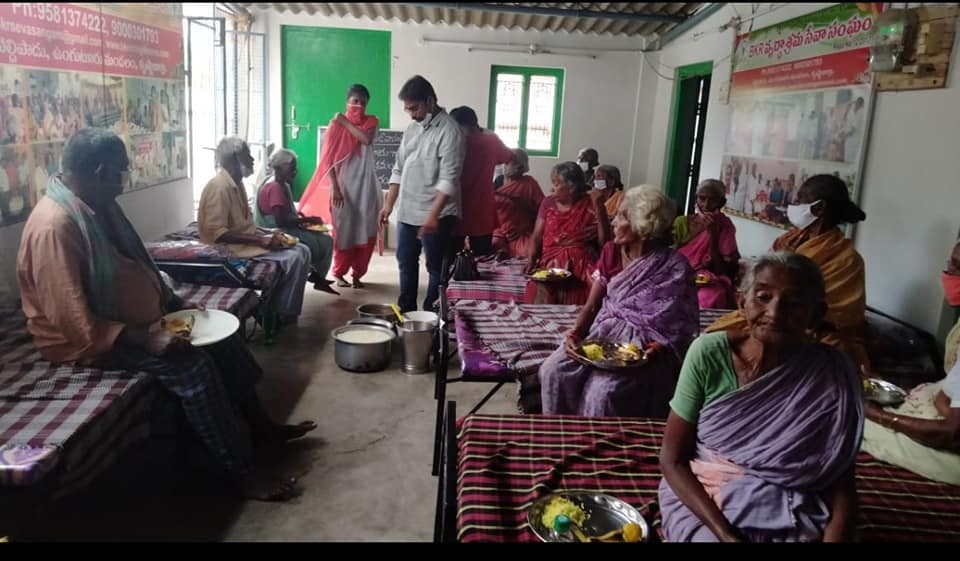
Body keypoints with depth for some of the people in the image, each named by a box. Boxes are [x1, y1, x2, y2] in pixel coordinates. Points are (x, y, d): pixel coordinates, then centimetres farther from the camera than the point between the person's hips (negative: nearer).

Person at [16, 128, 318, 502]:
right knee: (192, 365, -25)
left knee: (219, 334, 4)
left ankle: (259, 426, 15)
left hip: (137, 317, 10)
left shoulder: (97, 205, 3)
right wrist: (145, 339, -30)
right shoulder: (54, 228, -26)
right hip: (89, 340, -10)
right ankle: (242, 474, -15)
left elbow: (133, 265, 14)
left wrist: (174, 302, 4)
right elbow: (75, 321, -30)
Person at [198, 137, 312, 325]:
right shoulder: (219, 187, -17)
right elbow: (216, 233, -24)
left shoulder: (236, 184, 13)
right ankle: (279, 314, -7)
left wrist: (267, 235, 1)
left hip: (247, 243, 10)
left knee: (302, 251, 0)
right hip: (232, 249, -10)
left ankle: (280, 309, 1)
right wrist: (260, 240, -23)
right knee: (294, 258, -21)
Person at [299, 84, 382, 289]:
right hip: (343, 186, -2)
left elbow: (366, 139, -17)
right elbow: (328, 159, -6)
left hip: (366, 186, 3)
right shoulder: (336, 125, -2)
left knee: (366, 232, 3)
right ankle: (339, 273, 15)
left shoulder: (372, 121, 5)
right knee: (343, 231, 1)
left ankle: (358, 274, 15)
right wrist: (334, 187, -12)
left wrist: (346, 122, -10)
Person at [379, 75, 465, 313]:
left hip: (436, 215, -8)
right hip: (407, 211, 8)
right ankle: (406, 310, 32)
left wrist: (433, 215, -27)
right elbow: (399, 169, 15)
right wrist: (389, 204, 10)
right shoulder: (412, 128, 11)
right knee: (406, 262, 17)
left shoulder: (449, 131, -14)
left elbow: (448, 179, -21)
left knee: (435, 267, 5)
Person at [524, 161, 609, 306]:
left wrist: (598, 207, -13)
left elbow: (603, 242, -6)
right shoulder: (548, 203, 10)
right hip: (550, 263, 2)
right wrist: (532, 260, -9)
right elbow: (537, 237, 9)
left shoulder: (591, 205, 2)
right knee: (542, 293, -28)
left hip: (581, 264, -1)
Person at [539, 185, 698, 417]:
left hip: (644, 344, -5)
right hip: (604, 331, 5)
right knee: (553, 370, -17)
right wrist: (575, 333, -13)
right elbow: (592, 306, 5)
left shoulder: (674, 268, -12)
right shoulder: (611, 251, 4)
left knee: (602, 392, -29)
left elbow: (682, 330, -9)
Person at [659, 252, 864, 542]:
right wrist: (724, 533, -18)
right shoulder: (708, 353, -13)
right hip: (702, 503, -1)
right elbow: (672, 458, -9)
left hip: (791, 520, 1)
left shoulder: (834, 376, -11)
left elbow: (841, 487, -5)